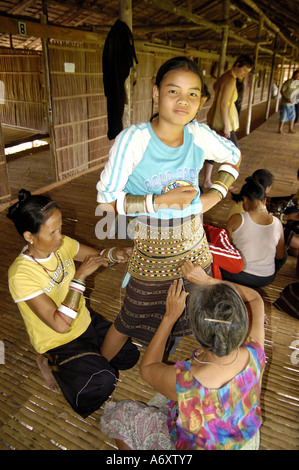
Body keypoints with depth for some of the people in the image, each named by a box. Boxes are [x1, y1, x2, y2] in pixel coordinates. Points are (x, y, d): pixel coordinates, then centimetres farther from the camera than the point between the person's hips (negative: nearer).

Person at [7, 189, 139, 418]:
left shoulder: (61, 244, -13)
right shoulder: (21, 275, -31)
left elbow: (98, 256, 1)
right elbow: (60, 325, -34)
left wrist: (116, 253, -23)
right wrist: (79, 276, -36)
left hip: (85, 321, 6)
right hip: (59, 341, -6)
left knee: (130, 355, 4)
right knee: (103, 382, -21)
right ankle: (56, 367, 4)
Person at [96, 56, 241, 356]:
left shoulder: (199, 134, -7)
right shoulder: (133, 139, -21)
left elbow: (233, 155, 14)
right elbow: (106, 199, -18)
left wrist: (215, 195, 0)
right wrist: (161, 201, -24)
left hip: (194, 246, 5)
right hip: (152, 253, -4)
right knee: (130, 322, 14)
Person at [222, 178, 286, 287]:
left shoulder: (236, 219, -17)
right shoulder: (277, 223, -9)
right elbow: (280, 256, 4)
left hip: (237, 276, -2)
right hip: (266, 280, 3)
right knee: (285, 254, 30)